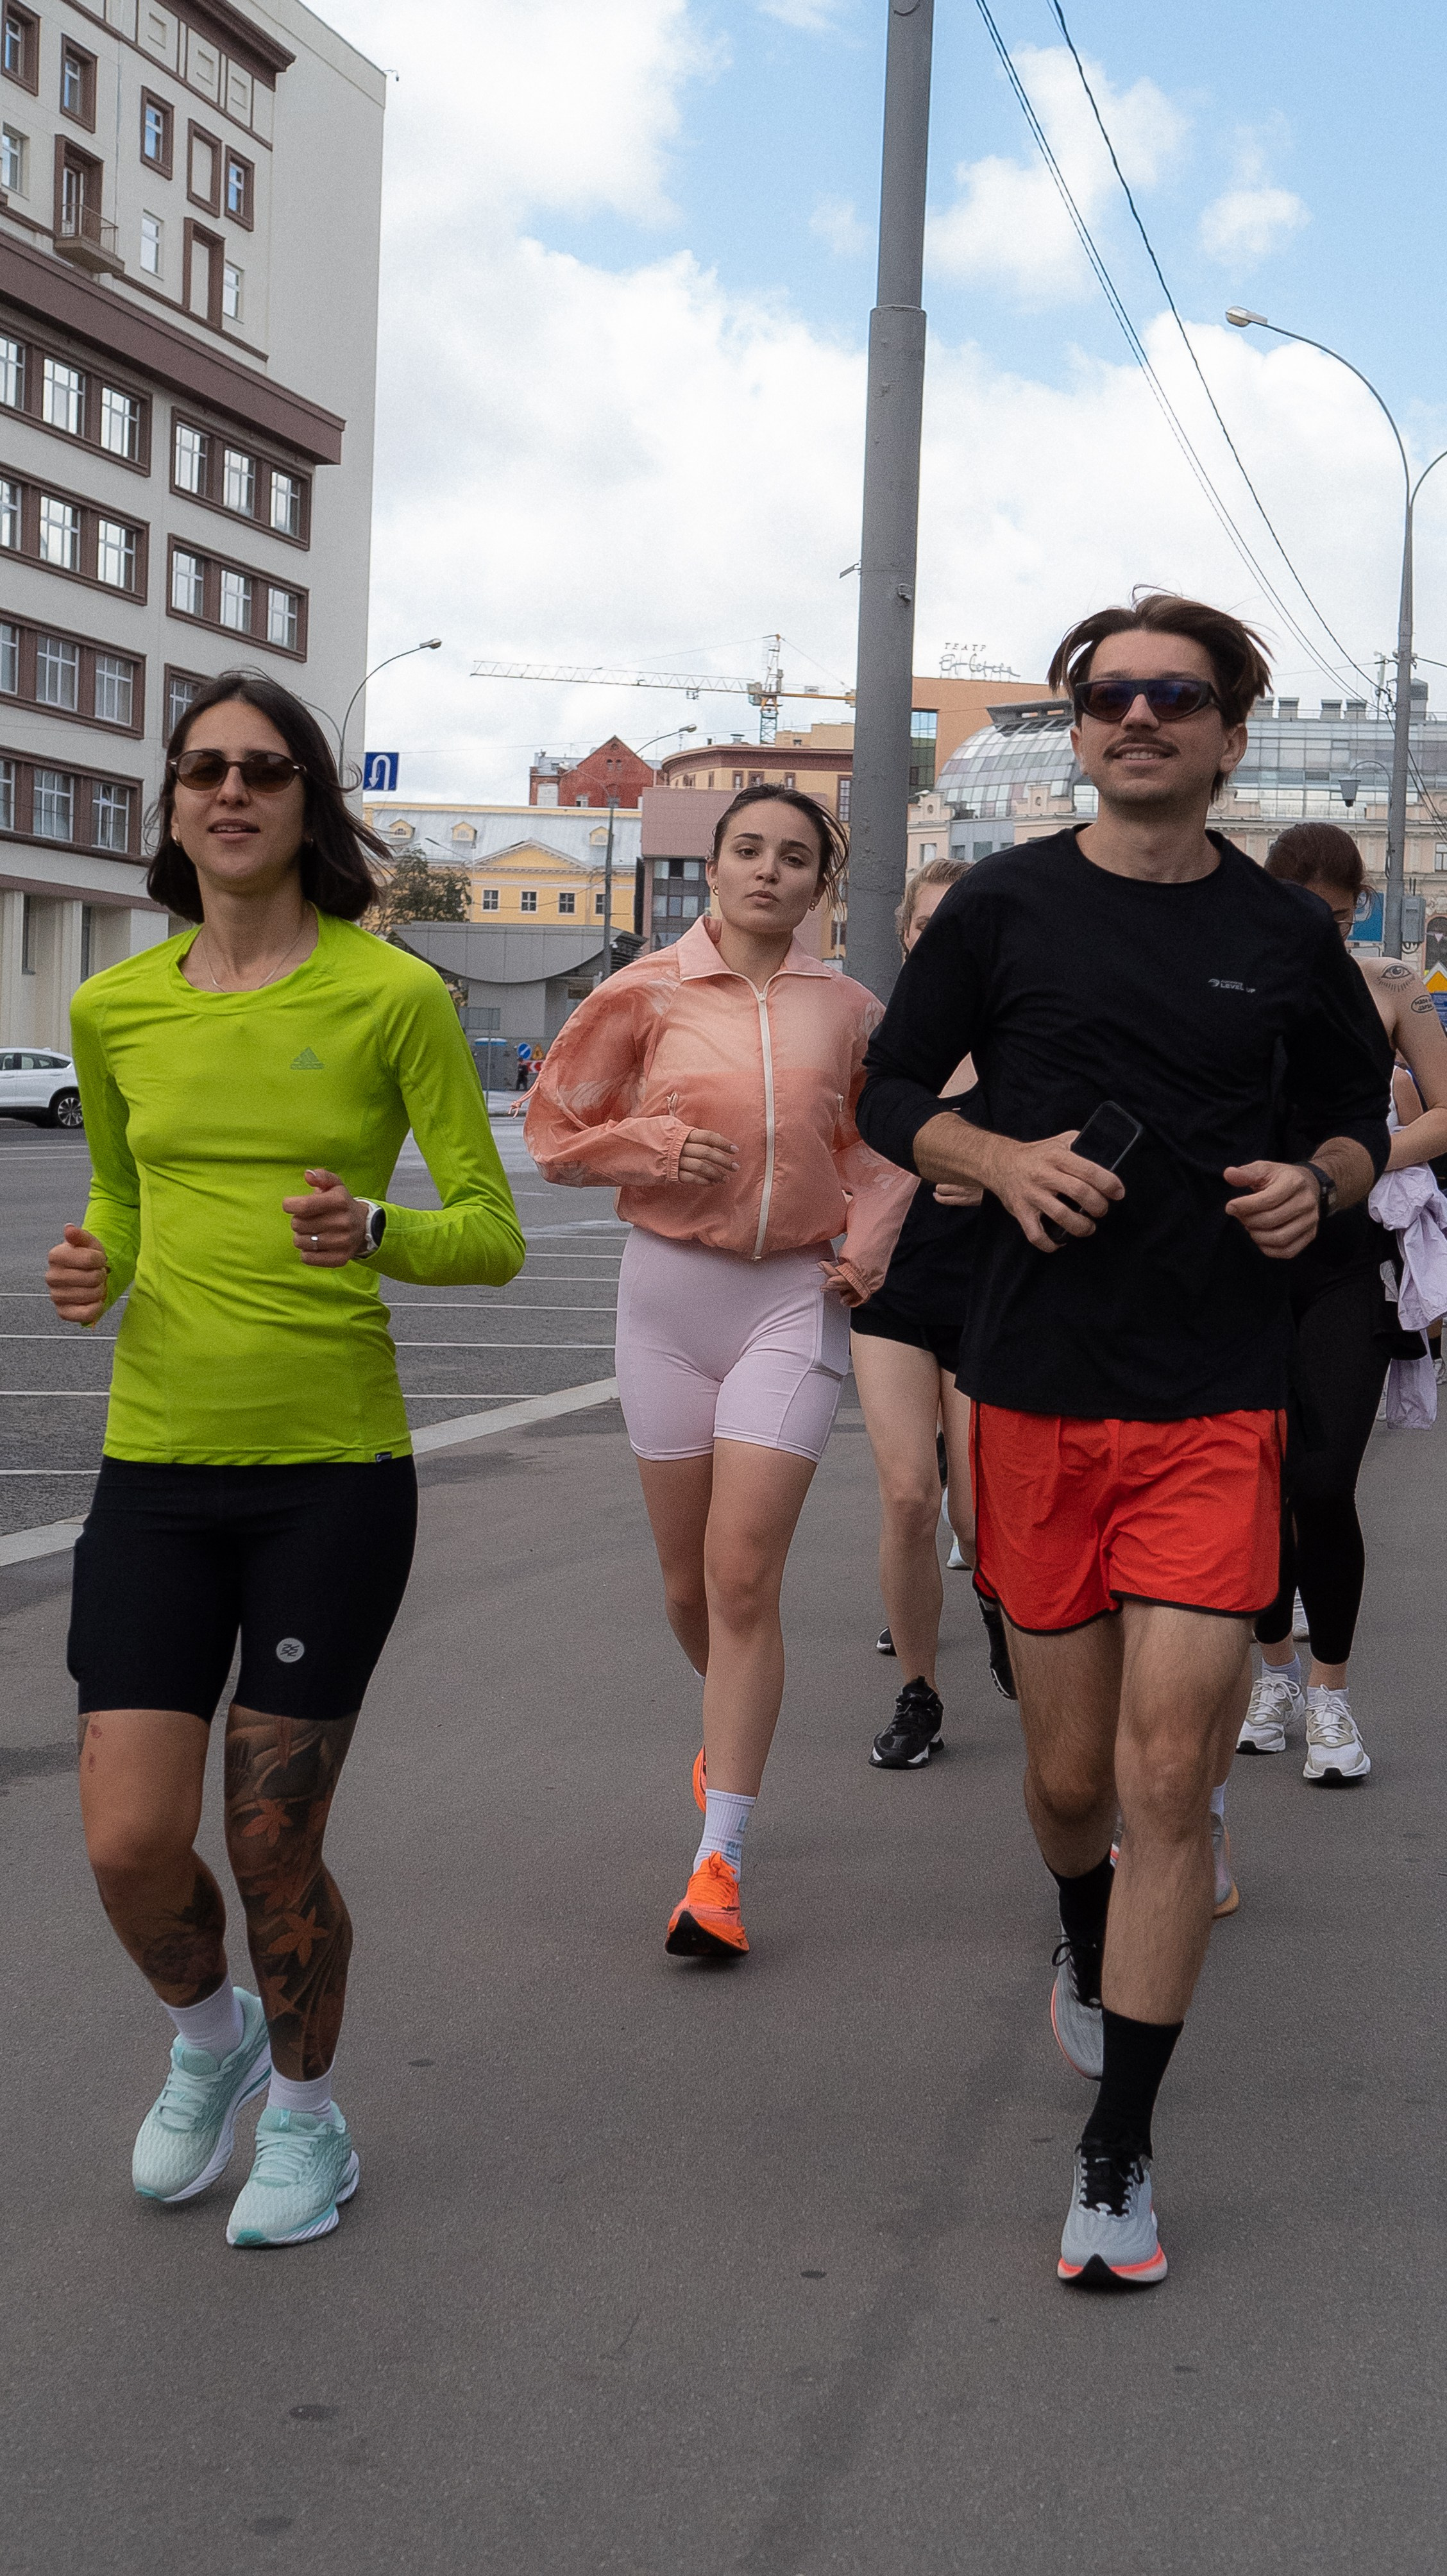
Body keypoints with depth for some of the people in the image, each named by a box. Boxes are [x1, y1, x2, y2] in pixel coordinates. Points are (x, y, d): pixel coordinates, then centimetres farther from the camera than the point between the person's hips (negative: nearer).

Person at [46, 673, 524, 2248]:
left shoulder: (392, 996, -5)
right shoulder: (113, 1009, 7)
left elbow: (494, 1234, -4)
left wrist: (372, 1237, -24)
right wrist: (91, 1270, -1)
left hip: (336, 1469, -3)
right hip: (158, 1467, 3)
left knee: (272, 1847, 3)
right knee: (130, 1847, -3)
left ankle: (304, 2115, 32)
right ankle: (208, 2042, 31)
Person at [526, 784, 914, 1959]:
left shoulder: (847, 1010, 4)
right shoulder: (645, 994, 0)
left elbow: (883, 1140, 20)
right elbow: (556, 1132, 5)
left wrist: (872, 1235, 2)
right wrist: (659, 1146, -12)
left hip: (797, 1297, -1)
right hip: (670, 1289, 1)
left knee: (745, 1575, -11)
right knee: (688, 1580, 10)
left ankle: (720, 1858, -6)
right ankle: (731, 1728, 44)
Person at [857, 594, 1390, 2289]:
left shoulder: (1284, 935, 5)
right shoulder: (1005, 907, 2)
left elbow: (1358, 1109, 18)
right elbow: (891, 1089, 10)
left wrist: (1323, 1183, -4)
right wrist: (998, 1158, -10)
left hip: (1215, 1405, 0)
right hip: (1035, 1390, 1)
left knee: (1166, 1776, -8)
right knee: (1069, 1771, 11)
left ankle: (1117, 2156, 3)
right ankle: (1085, 1946, 46)